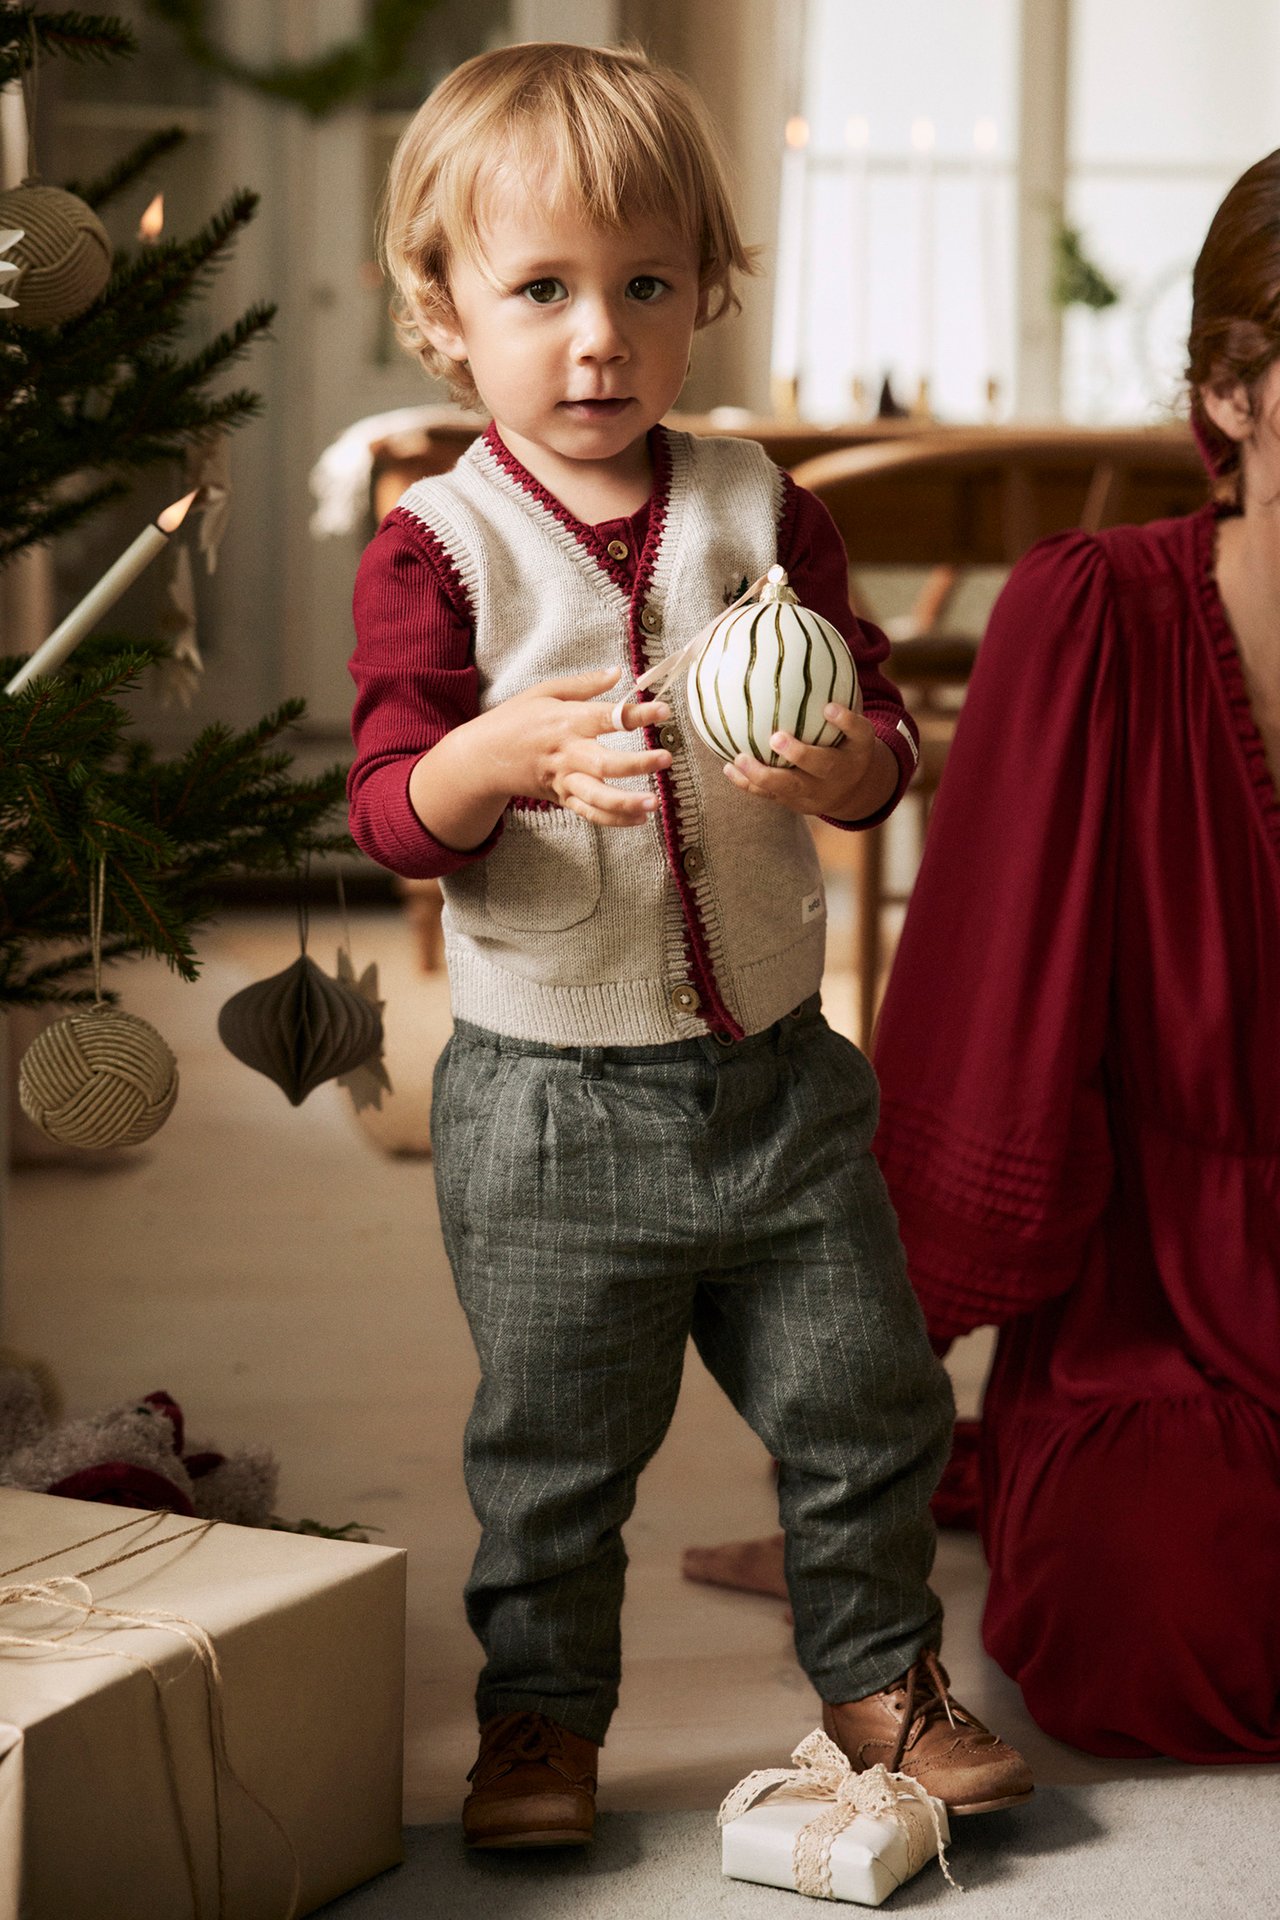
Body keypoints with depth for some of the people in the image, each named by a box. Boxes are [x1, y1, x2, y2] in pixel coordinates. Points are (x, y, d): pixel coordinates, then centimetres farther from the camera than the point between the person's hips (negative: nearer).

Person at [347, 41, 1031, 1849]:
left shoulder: (762, 511, 2)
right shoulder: (438, 550, -7)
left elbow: (880, 731, 5)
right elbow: (389, 808, -13)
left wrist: (840, 764, -18)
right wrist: (504, 755, -34)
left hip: (775, 1063, 3)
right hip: (549, 1095, -3)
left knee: (866, 1398, 11)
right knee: (554, 1445, 9)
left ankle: (879, 1669, 33)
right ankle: (543, 1708, 29)